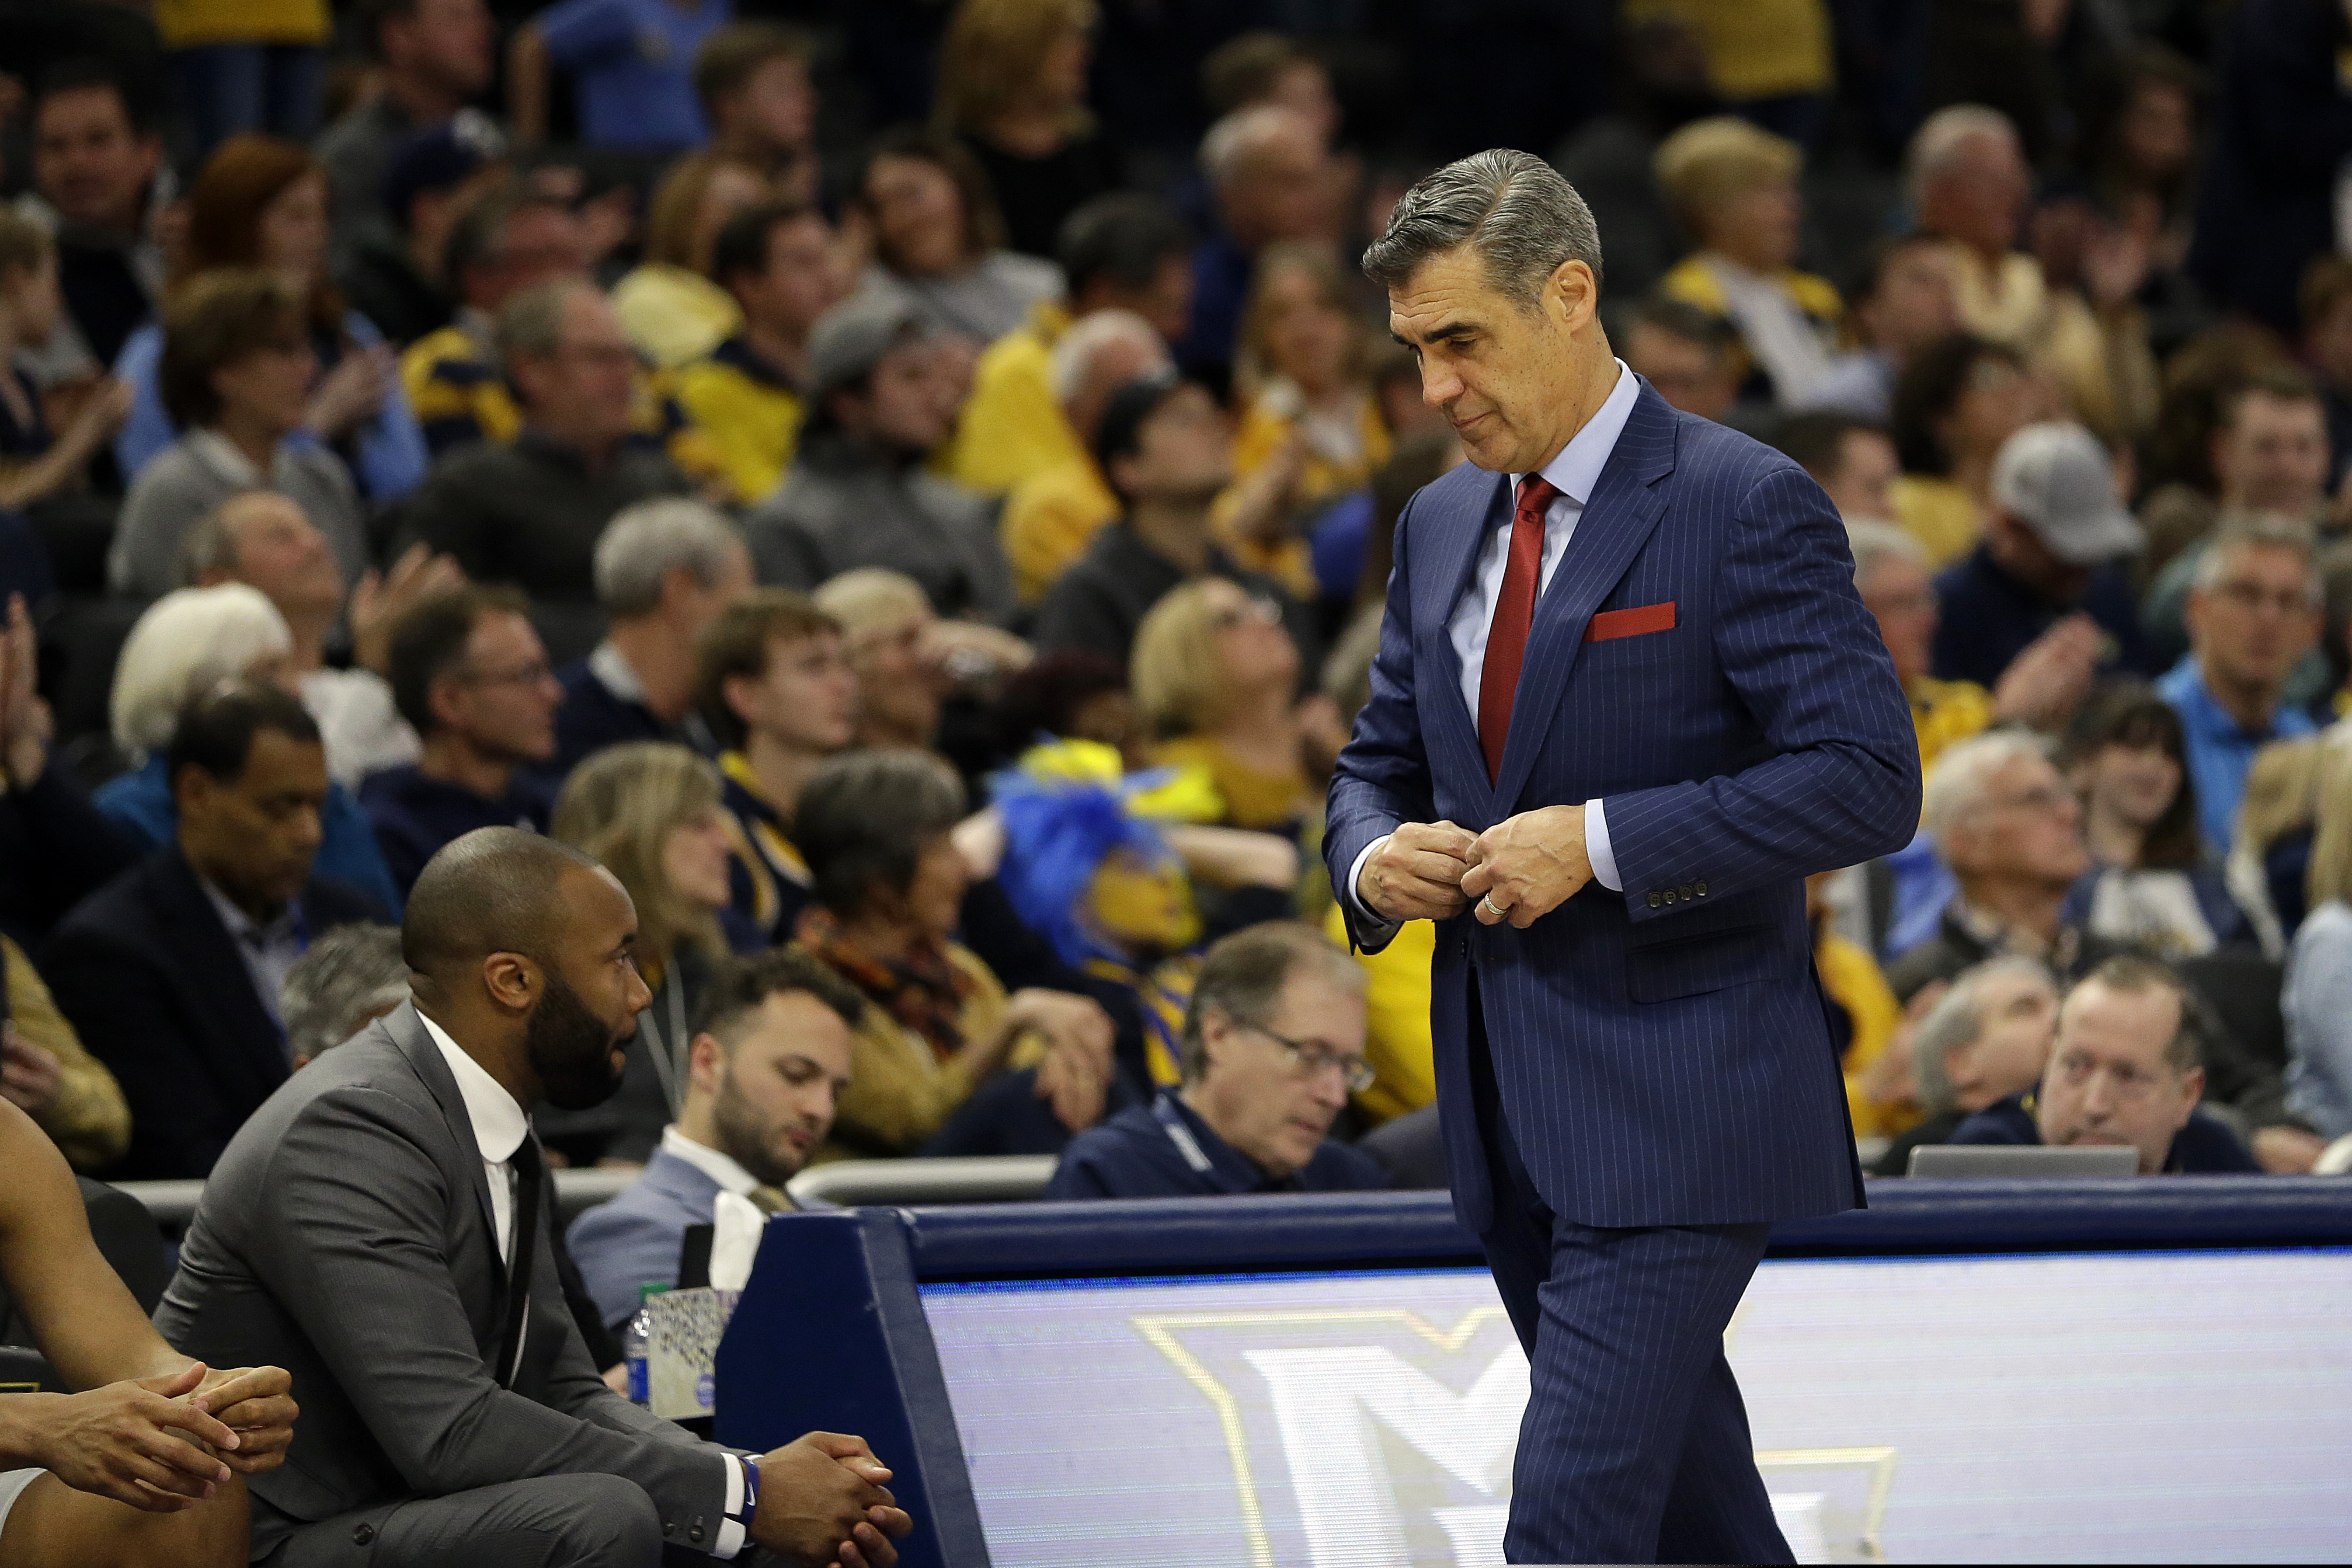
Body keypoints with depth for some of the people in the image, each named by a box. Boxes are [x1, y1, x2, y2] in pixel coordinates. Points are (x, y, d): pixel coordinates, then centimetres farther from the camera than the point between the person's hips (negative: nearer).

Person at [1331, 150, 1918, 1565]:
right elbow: (1381, 761, 24)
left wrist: (1601, 841, -20)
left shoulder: (1746, 507, -10)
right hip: (1510, 1112, 8)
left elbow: (1869, 781, -16)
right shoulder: (1444, 526, 13)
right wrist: (1372, 858, -1)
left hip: (1679, 1105, -8)